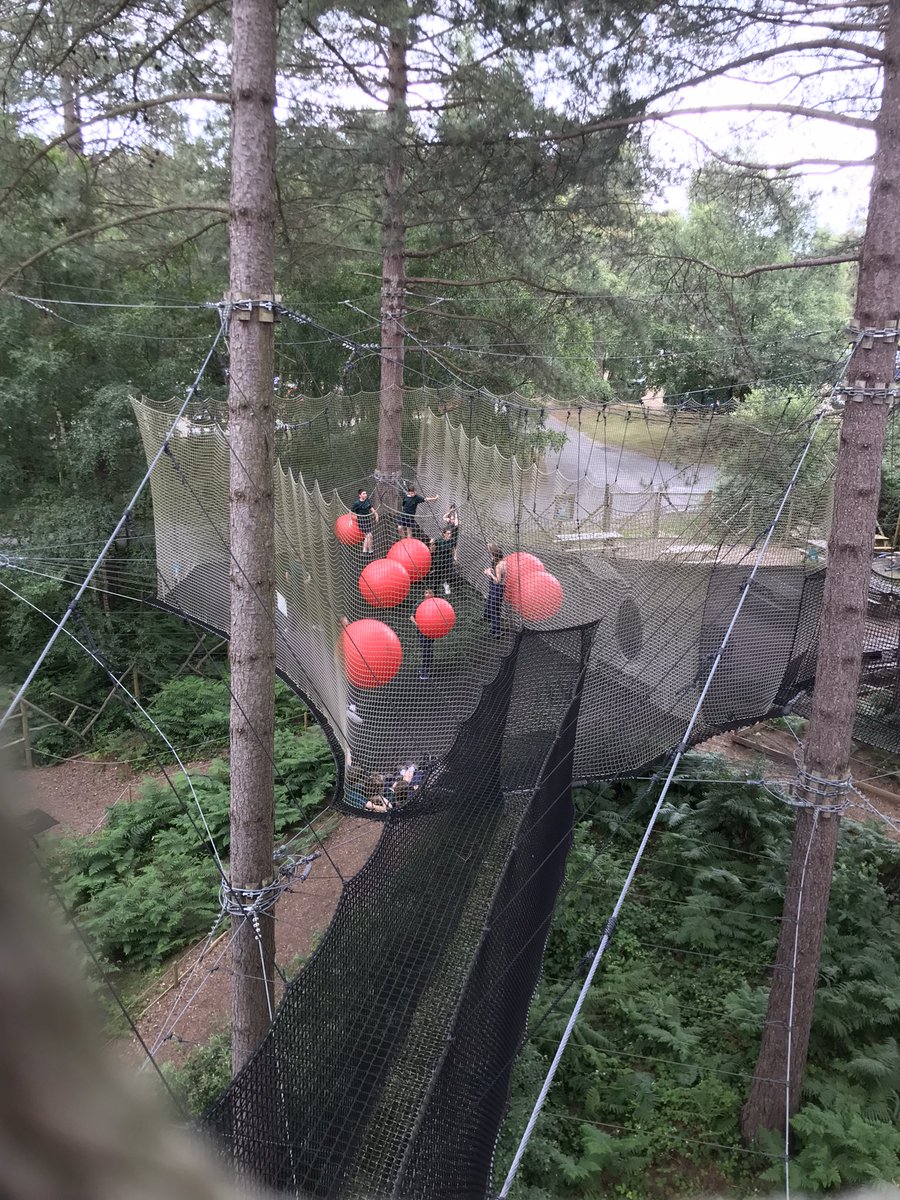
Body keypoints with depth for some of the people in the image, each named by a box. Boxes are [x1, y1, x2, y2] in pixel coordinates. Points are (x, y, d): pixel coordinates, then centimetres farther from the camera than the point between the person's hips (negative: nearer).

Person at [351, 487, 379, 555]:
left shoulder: (367, 500, -1)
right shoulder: (357, 503, -20)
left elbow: (371, 508, 14)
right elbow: (351, 511, -13)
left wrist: (375, 513, 4)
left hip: (368, 519, 7)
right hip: (361, 521, -7)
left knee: (367, 536, 15)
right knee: (369, 535, -9)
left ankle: (365, 550, 27)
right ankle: (370, 550, 6)